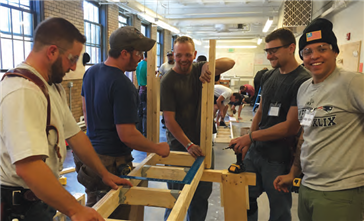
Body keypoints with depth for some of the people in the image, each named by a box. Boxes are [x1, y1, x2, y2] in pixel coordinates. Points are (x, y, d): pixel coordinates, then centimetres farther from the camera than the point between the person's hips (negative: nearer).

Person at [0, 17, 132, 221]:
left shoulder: (54, 87, 5)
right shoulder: (22, 93, -27)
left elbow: (75, 135, 9)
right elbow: (27, 166, -35)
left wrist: (104, 174, 11)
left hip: (41, 197, 9)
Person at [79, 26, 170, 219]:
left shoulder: (91, 72, 3)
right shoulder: (122, 85, -25)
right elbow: (127, 135, -26)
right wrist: (158, 149, -12)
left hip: (90, 154, 9)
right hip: (113, 163, -8)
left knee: (92, 212, 23)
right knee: (116, 214, 9)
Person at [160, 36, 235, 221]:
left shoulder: (199, 70, 2)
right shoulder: (168, 81, -11)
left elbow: (230, 62, -5)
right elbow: (169, 119, -15)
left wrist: (209, 65, -25)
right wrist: (188, 145, -22)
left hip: (203, 142, 5)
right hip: (179, 145, -4)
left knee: (203, 193, 16)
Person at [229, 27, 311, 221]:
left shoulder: (302, 81, -15)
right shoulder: (268, 76, 7)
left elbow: (291, 127, -19)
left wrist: (251, 136, -19)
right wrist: (248, 143, 9)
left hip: (279, 159, -6)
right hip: (255, 152, 7)